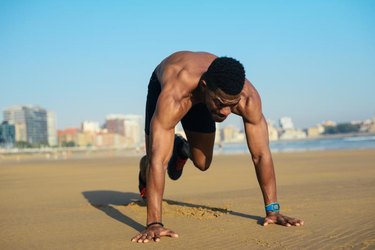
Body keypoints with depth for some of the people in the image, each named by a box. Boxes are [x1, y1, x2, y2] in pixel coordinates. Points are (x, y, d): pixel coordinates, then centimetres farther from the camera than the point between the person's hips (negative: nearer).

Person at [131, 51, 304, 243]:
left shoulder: (248, 97, -40)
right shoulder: (173, 97, -51)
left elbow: (261, 155, -30)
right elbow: (158, 160, -51)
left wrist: (272, 210, -31)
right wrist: (154, 224, -55)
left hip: (201, 98, 3)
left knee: (202, 164, 3)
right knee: (154, 161, -6)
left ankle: (181, 148, 40)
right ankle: (145, 171, 34)